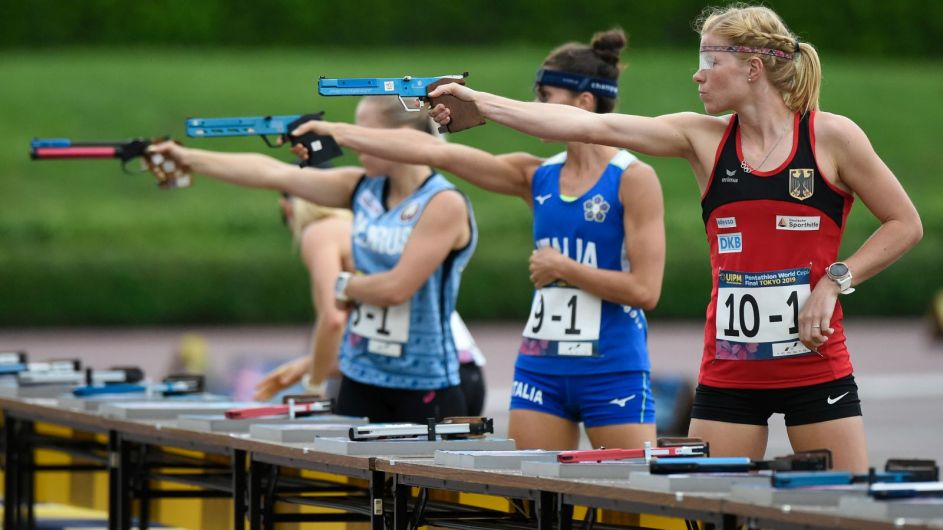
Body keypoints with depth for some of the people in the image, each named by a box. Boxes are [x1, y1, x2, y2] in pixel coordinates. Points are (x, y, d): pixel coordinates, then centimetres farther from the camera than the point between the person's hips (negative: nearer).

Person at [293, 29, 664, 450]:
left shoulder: (633, 179, -6)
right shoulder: (537, 177, 9)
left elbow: (645, 289, -12)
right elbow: (438, 152, 5)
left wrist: (562, 267, -10)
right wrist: (338, 132, 2)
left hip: (613, 372, -6)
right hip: (541, 369, 6)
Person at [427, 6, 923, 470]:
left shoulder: (831, 136, -3)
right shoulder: (704, 138, 5)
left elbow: (904, 224, 3)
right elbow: (591, 126, 0)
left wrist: (835, 280, -9)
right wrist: (479, 103, -5)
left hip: (816, 366, -3)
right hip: (728, 370, 3)